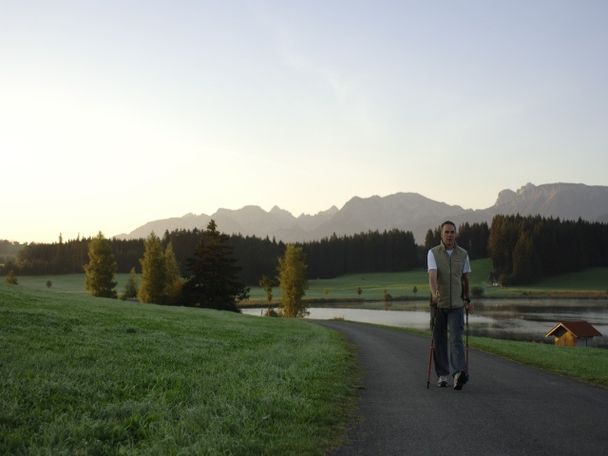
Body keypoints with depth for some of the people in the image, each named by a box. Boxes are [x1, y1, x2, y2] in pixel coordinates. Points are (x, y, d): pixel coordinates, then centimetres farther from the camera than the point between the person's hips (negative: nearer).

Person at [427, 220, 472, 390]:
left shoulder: (463, 254, 5)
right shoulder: (433, 253, -4)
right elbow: (432, 275, -20)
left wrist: (467, 299, 17)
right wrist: (434, 293, -36)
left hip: (456, 304, 1)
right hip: (438, 304, 0)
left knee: (455, 339, -13)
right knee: (439, 341, 7)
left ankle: (459, 374, -24)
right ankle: (442, 375, 18)